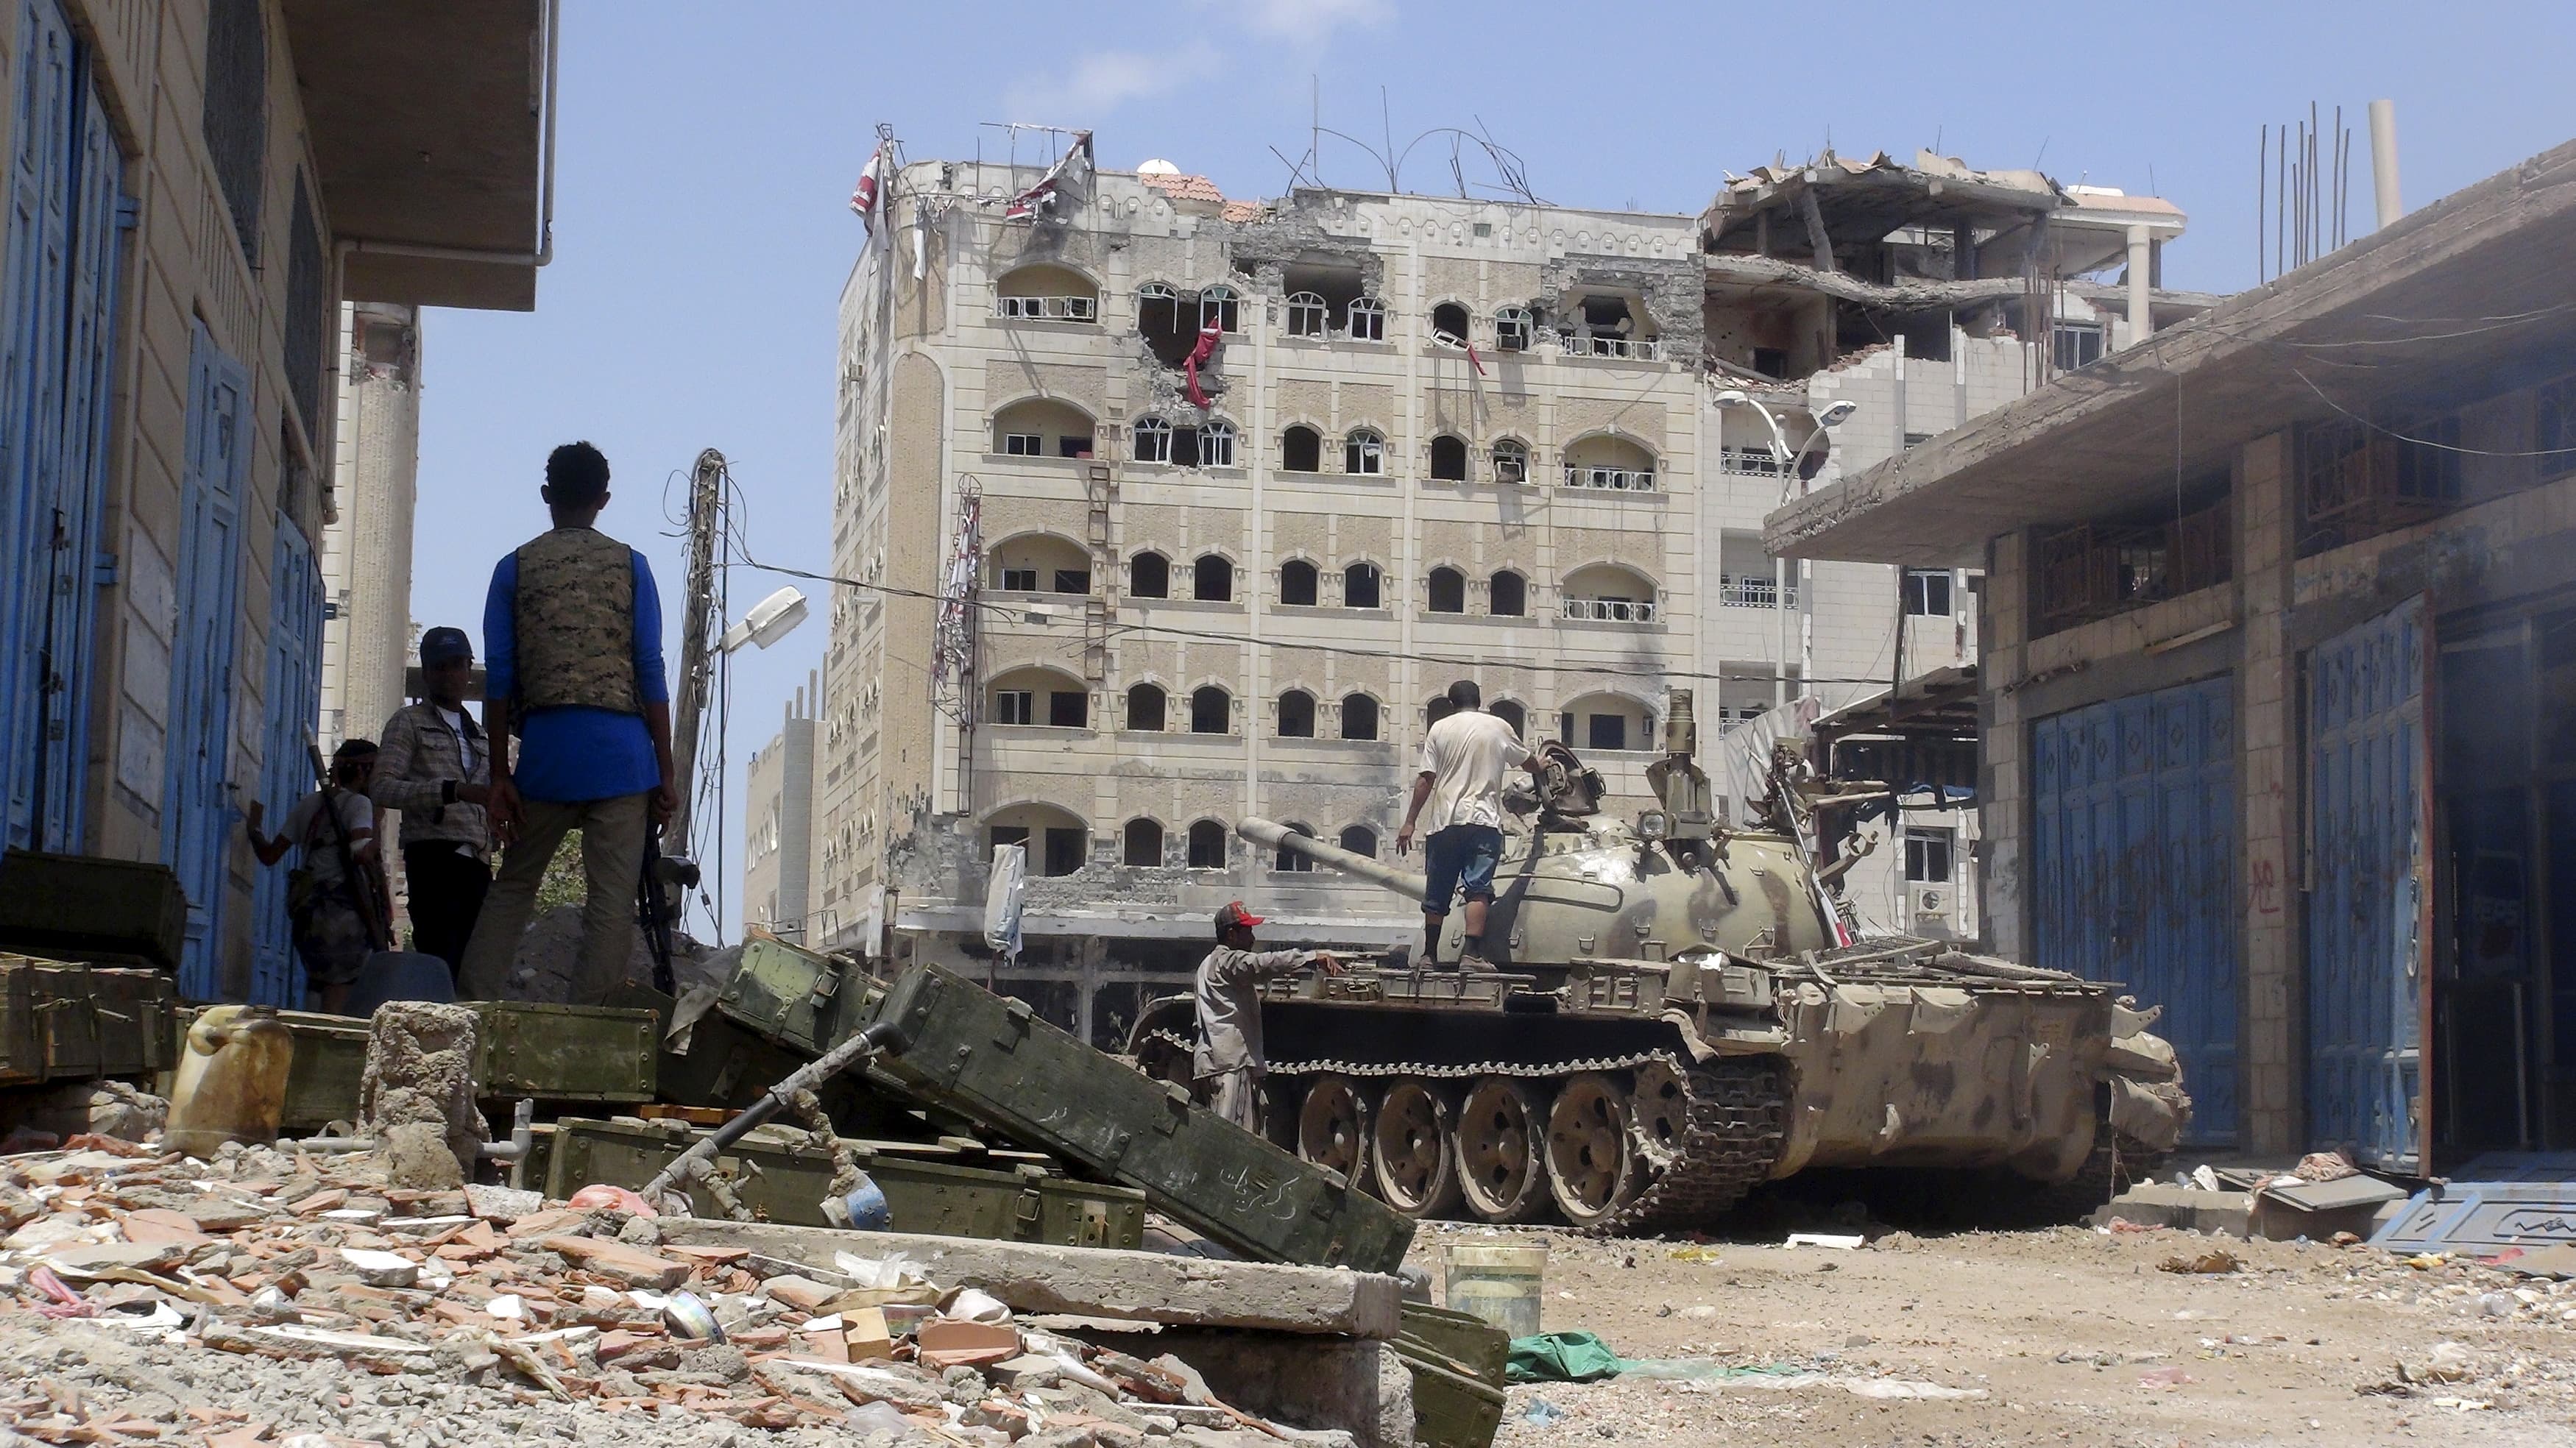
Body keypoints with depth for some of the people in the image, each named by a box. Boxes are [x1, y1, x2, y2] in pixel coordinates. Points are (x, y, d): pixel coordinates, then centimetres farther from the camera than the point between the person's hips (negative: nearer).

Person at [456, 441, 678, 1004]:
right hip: (621, 751, -1)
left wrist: (500, 775, 5)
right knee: (612, 902, -1)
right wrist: (665, 774, 4)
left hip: (545, 747, 2)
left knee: (512, 888, 12)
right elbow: (651, 673, 1)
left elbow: (498, 678, 3)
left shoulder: (515, 568, 8)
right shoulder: (630, 566, 6)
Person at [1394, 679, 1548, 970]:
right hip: (1484, 820, -1)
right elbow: (1529, 763, 23)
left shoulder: (1440, 729, 6)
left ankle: (1429, 956, 16)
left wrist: (1410, 822, 3)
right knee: (1478, 890, -7)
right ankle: (1471, 954, -20)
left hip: (1445, 821, 1)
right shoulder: (1499, 728, 7)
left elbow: (1426, 779, 1)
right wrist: (1543, 767, 47)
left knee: (1437, 893, 9)